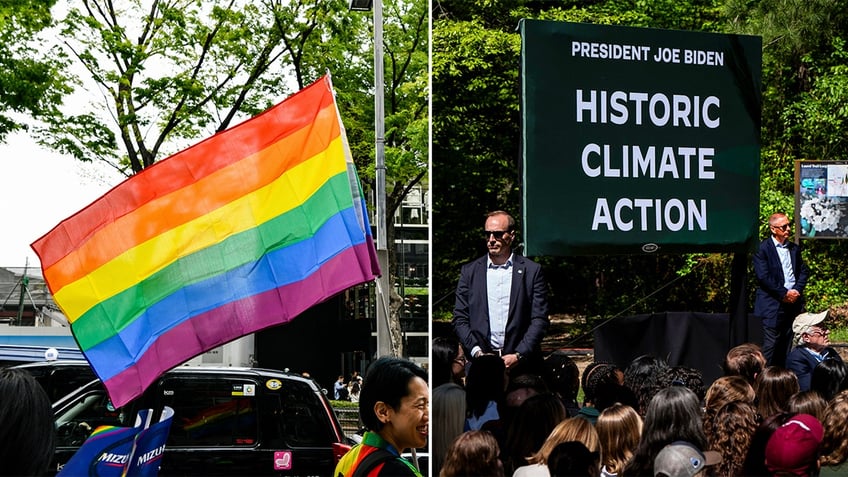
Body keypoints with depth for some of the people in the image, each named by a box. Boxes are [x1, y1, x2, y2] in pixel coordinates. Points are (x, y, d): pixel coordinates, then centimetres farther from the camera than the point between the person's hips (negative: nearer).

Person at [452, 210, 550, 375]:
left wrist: (518, 356, -8)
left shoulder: (532, 271, 6)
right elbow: (460, 319, 9)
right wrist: (476, 352, -5)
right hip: (481, 364, 1)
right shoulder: (470, 271, 11)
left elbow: (540, 320, 2)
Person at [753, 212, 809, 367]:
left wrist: (796, 290, -3)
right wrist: (784, 293, -12)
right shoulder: (762, 248, -4)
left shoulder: (794, 248, 16)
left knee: (788, 346, 5)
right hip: (772, 304, -6)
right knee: (770, 346, -7)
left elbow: (803, 271, 15)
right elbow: (763, 276, -12)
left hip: (794, 302, 6)